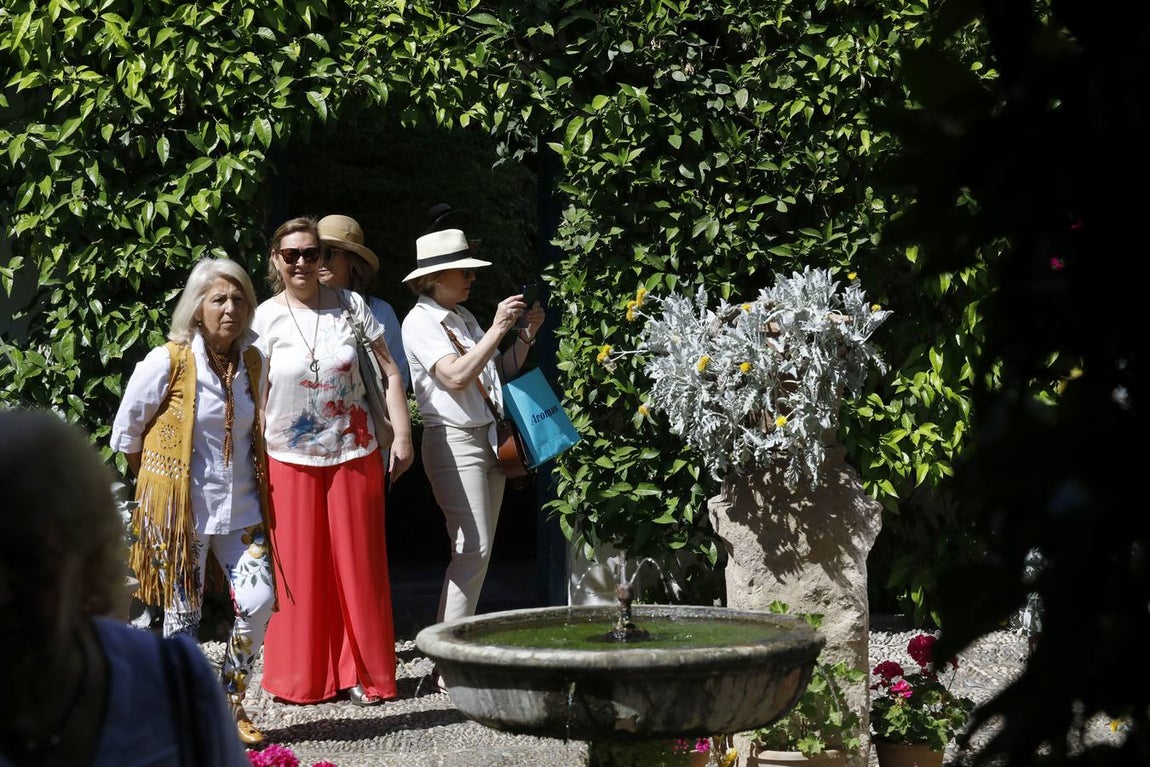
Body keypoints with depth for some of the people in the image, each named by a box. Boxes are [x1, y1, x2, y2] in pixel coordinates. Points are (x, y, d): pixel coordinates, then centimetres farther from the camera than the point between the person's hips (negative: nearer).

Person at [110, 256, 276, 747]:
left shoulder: (253, 363, 4)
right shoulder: (167, 362, -12)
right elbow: (126, 431, -1)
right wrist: (156, 478, 8)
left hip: (239, 506, 4)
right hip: (178, 509, -4)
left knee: (259, 601, -6)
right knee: (184, 611, 3)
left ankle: (231, 702, 13)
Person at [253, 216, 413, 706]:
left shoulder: (350, 306, 0)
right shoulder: (265, 318, -2)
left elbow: (389, 372, 3)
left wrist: (402, 435, -4)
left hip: (354, 453, 1)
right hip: (290, 459, 0)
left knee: (358, 565, 5)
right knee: (297, 569, 4)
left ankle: (364, 673, 17)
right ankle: (302, 678, 17)